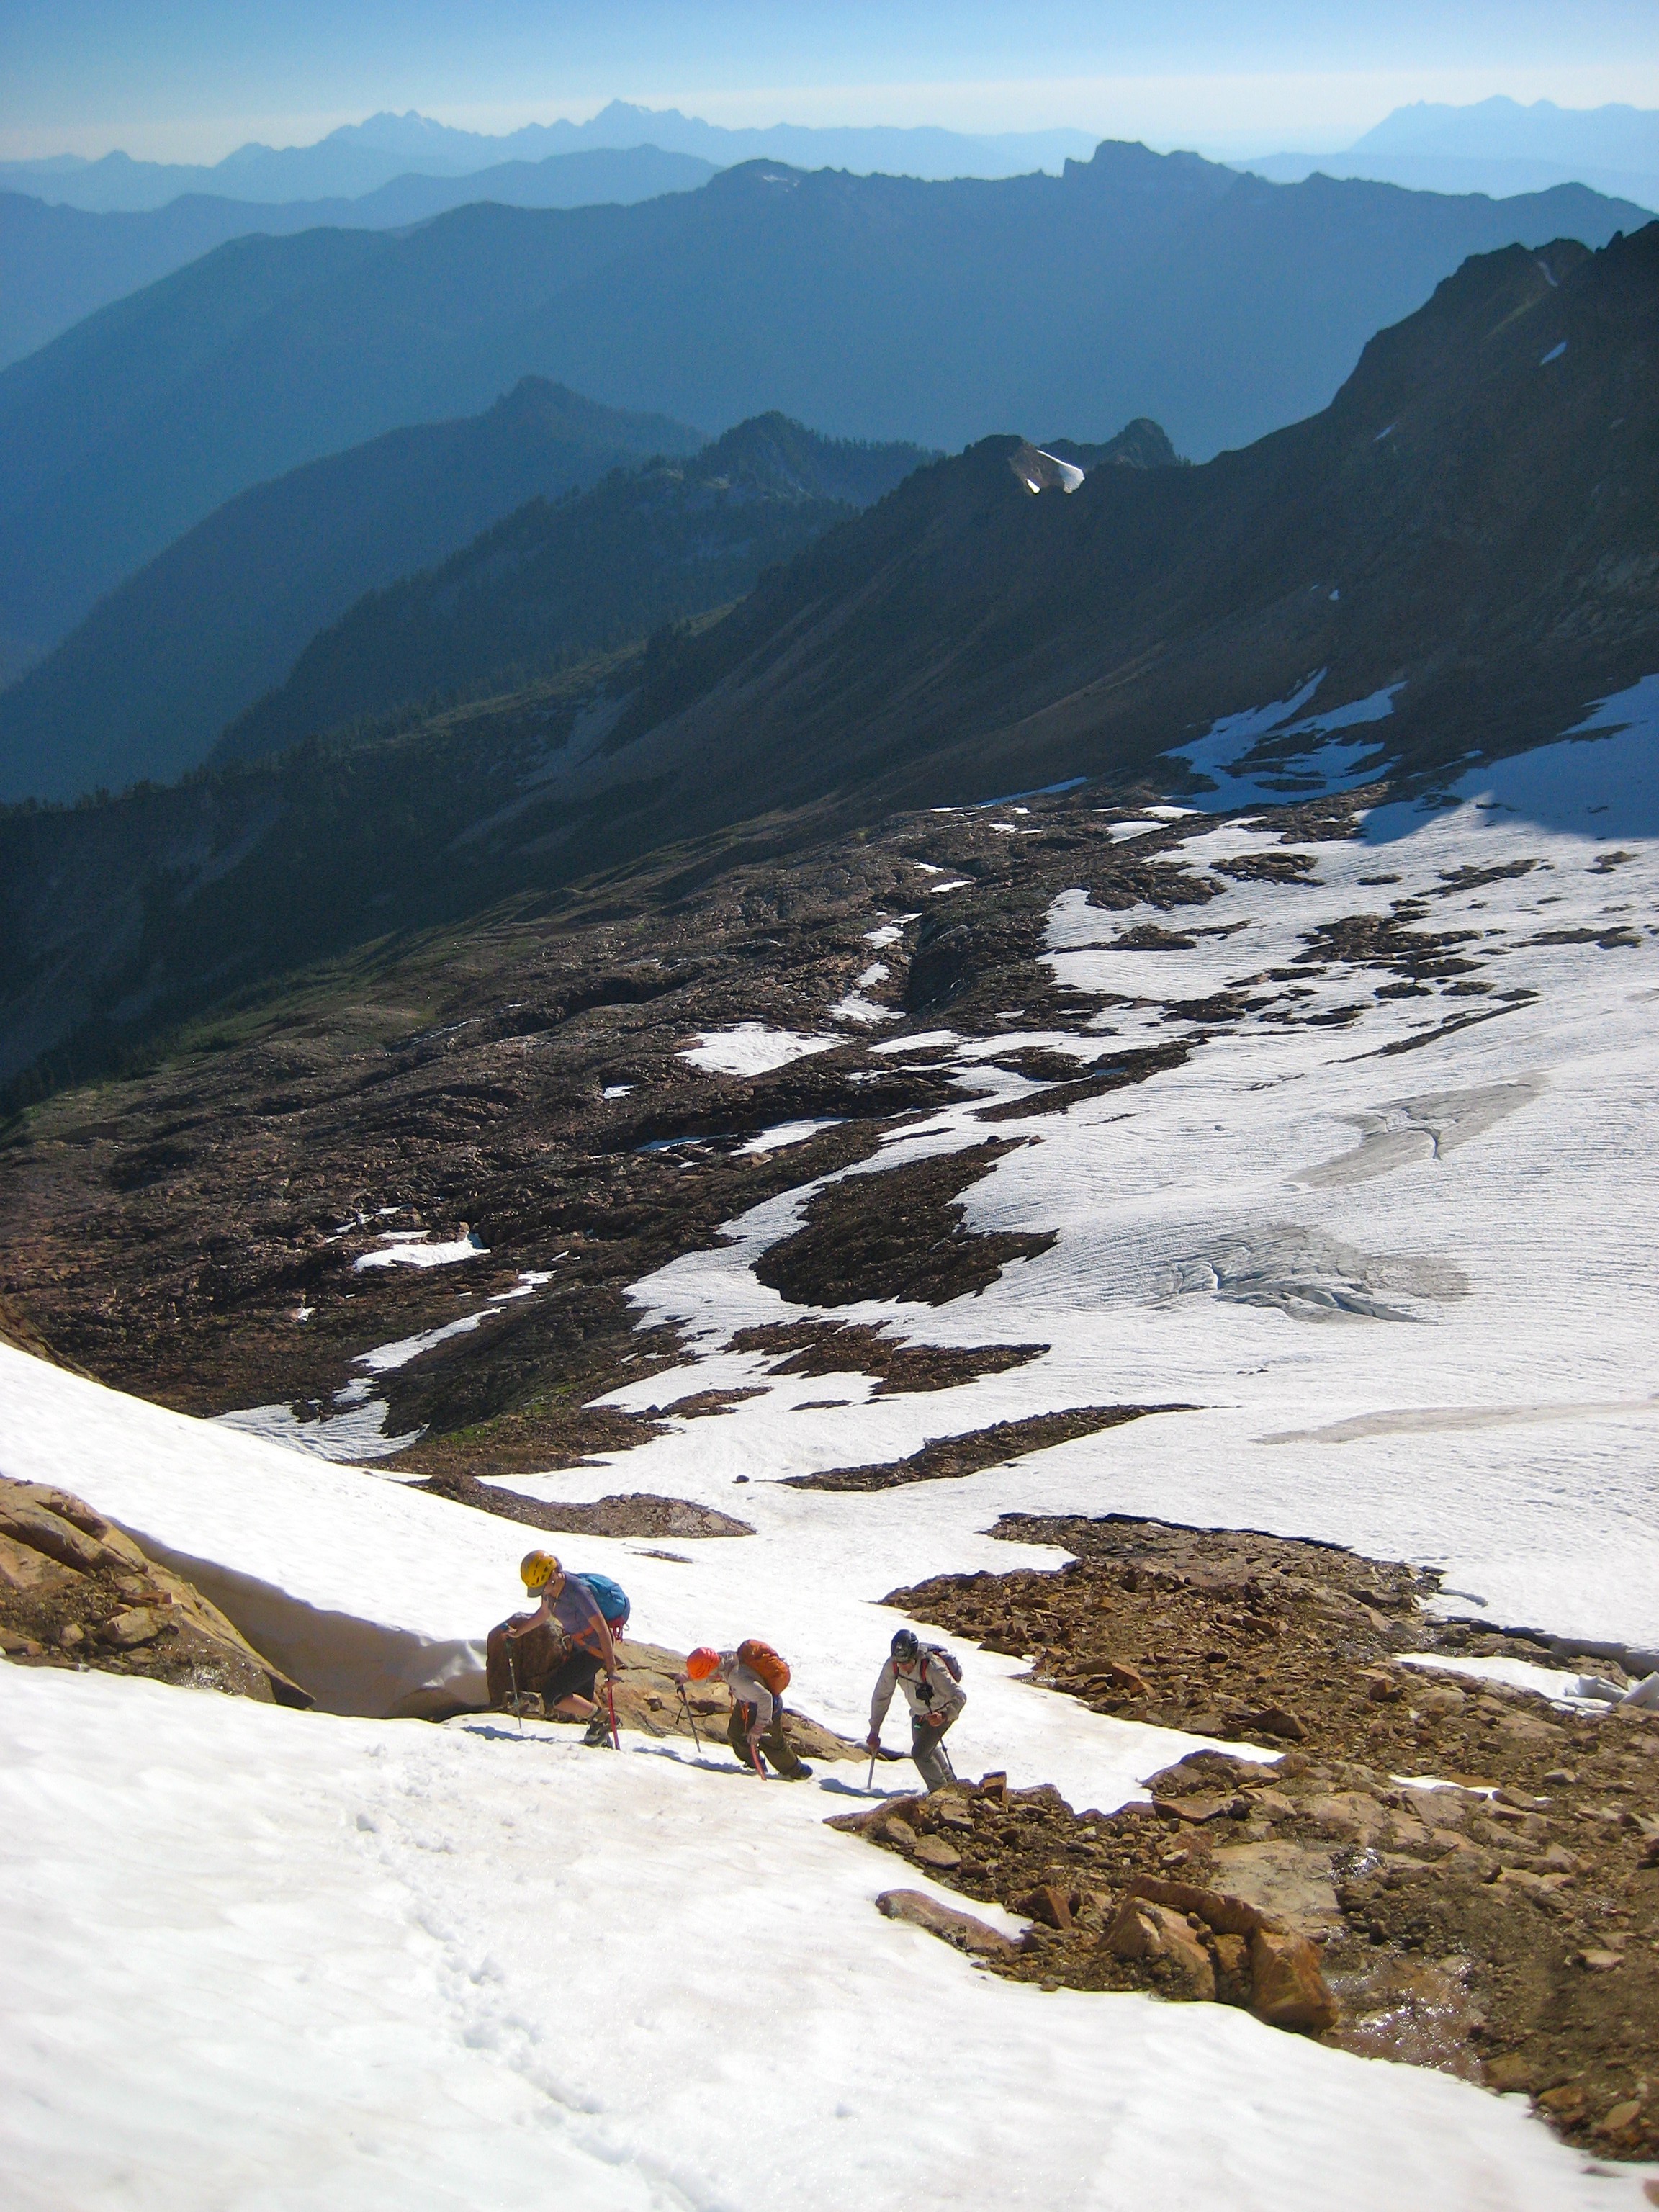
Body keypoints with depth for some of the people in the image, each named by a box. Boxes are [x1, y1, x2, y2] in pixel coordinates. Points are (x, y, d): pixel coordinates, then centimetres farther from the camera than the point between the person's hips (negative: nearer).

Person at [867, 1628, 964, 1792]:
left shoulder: (932, 1667, -39)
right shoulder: (892, 1665, -24)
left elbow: (960, 1696, -36)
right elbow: (881, 1696, -13)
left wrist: (944, 1716, -52)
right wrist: (874, 1731, -13)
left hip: (941, 1712, -7)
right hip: (919, 1711, 7)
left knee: (920, 1753, -15)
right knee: (928, 1748, 25)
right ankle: (950, 1783, 50)